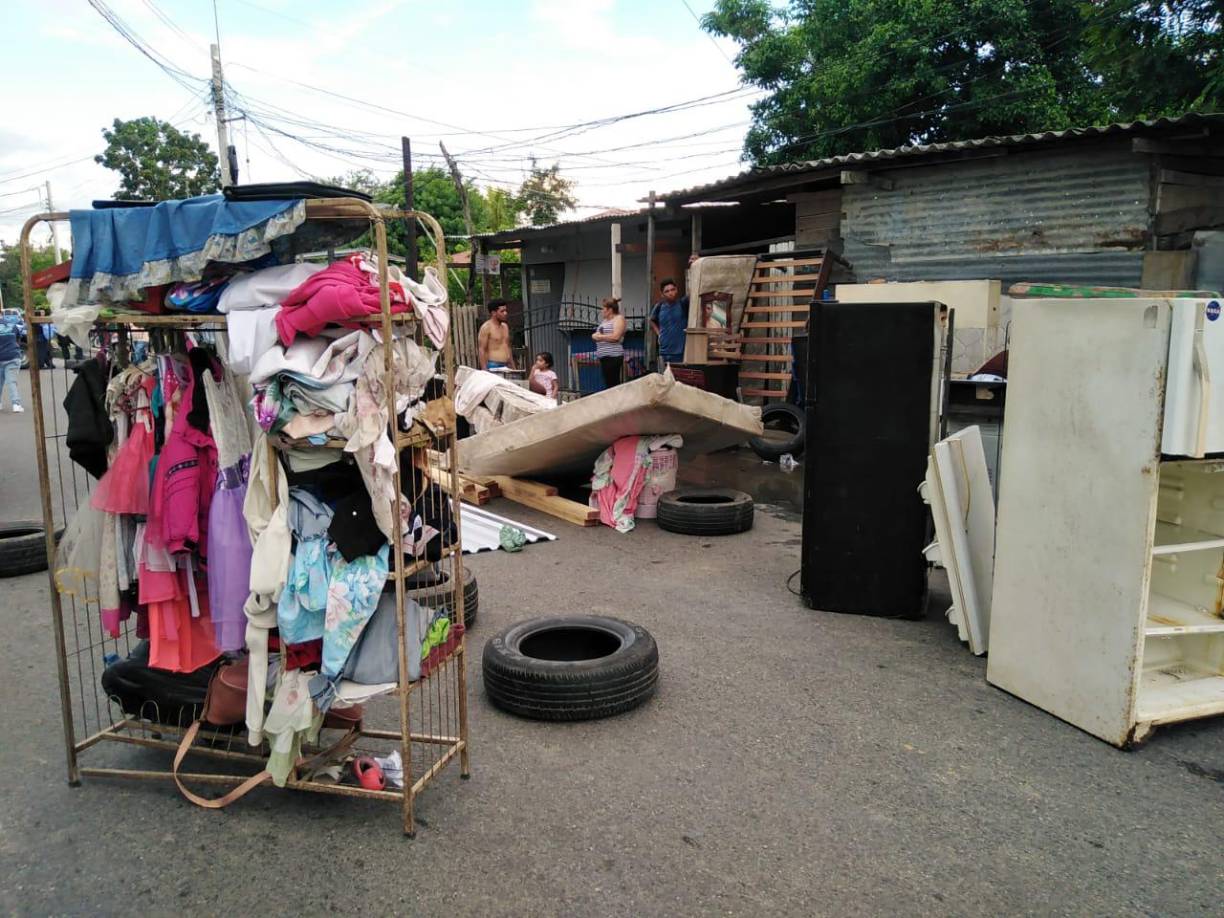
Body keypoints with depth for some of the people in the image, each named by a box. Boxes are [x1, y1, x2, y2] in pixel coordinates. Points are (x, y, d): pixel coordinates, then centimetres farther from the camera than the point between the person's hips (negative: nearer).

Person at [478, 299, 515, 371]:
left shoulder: (505, 326, 16)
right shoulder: (486, 327, -7)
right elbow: (481, 350, -11)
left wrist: (513, 368, 18)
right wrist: (485, 371, -18)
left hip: (506, 368, 7)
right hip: (493, 368, -7)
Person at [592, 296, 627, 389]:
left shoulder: (619, 318, -4)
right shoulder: (605, 320, 21)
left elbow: (615, 337, -17)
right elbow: (598, 335, 25)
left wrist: (599, 337, -9)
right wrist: (595, 335, 2)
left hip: (613, 357, -8)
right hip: (603, 357, 8)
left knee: (613, 384, -10)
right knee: (608, 384, 7)